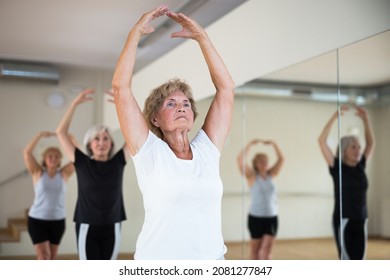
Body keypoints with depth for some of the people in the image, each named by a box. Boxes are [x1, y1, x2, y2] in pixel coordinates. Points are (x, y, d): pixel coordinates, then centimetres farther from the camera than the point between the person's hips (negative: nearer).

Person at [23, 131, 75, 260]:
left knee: (52, 257, 11)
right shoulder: (38, 173, -2)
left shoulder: (64, 174, 1)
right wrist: (40, 135, -17)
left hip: (58, 220, 2)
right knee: (43, 256, -9)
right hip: (37, 220, -2)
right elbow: (27, 152, -13)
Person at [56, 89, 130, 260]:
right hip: (87, 228, -2)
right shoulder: (82, 163, -2)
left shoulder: (118, 162, 1)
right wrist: (75, 103, -13)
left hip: (112, 229, 2)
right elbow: (61, 132, -6)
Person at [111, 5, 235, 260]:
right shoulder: (149, 152, -3)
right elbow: (121, 87, -9)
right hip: (157, 267, -3)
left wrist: (200, 36, 3)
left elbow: (226, 88, 4)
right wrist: (136, 32, -5)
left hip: (212, 259, 3)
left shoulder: (207, 149, 4)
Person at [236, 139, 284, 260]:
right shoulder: (252, 176, -6)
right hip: (256, 217, -3)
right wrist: (250, 144, -18)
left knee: (267, 248, -3)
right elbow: (240, 159, -19)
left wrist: (273, 144, -1)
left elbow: (281, 159, 5)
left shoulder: (270, 175, 5)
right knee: (255, 248, 10)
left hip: (272, 217, 3)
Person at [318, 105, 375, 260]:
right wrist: (334, 117, -17)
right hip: (343, 221, -5)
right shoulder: (337, 167, -6)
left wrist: (365, 119, 5)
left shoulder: (360, 166, 7)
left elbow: (371, 142, 15)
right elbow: (322, 141, -15)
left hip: (361, 221, 5)